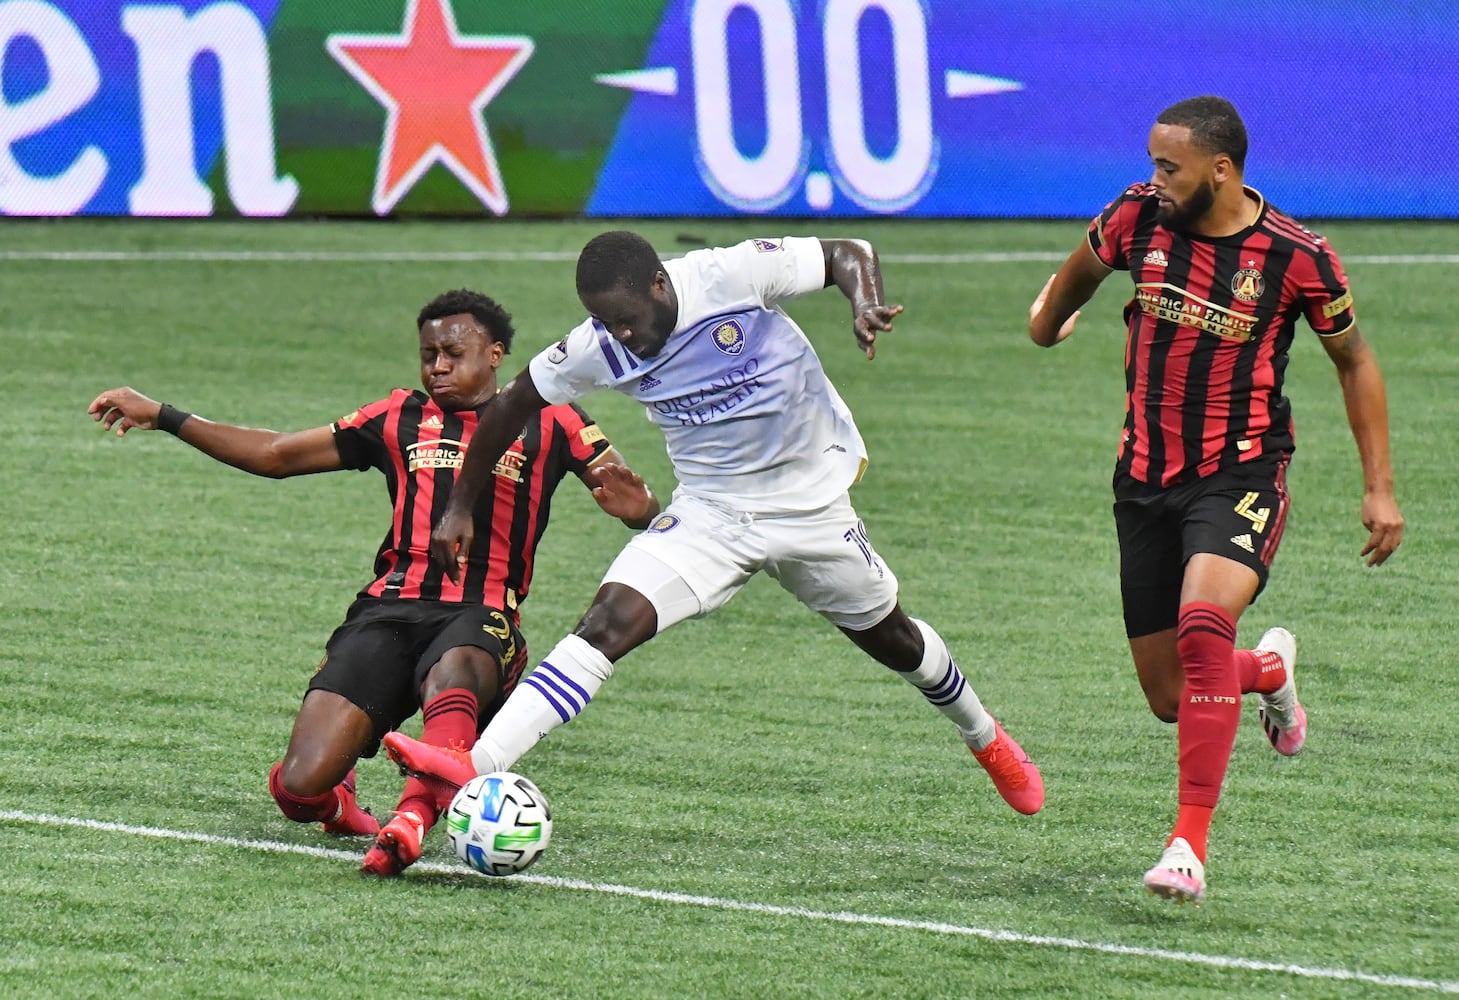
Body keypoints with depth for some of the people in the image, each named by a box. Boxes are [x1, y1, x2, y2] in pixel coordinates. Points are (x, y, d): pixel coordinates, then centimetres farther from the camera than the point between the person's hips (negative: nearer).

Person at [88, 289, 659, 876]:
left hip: (481, 615, -3)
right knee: (298, 787, -17)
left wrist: (634, 505, -19)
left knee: (452, 673, -44)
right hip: (390, 607, 3)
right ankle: (334, 798, 19)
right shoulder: (402, 419, 21)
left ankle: (414, 818, -64)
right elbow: (273, 455, 26)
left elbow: (641, 513, 8)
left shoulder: (550, 423, 14)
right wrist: (162, 418, 21)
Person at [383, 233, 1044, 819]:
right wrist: (461, 505, 4)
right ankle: (475, 766, -30)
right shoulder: (598, 349, -14)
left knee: (887, 636, 18)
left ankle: (985, 740, 49)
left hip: (812, 503, -1)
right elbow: (512, 405, 1)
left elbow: (849, 255, -11)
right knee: (607, 624, -19)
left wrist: (866, 306, -32)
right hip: (709, 516, 1)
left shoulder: (732, 275, -23)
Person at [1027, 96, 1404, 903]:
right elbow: (1082, 268, 20)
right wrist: (1049, 316, 39)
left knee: (1203, 623, -32)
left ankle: (1190, 842, -30)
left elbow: (1355, 361, 3)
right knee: (1170, 699, 4)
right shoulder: (1138, 217, -4)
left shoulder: (1296, 256, -11)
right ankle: (1268, 670, 41)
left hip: (1240, 474, -4)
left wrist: (1379, 488, 1)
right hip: (1145, 479, 4)